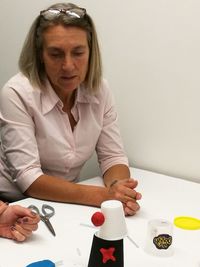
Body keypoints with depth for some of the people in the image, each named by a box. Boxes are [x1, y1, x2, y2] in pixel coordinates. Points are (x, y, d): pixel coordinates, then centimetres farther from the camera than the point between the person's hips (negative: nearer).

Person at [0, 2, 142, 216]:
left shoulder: (100, 90, -5)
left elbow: (113, 157, -1)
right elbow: (28, 178, -22)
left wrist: (117, 187, -24)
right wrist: (102, 196, -30)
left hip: (67, 203, 4)